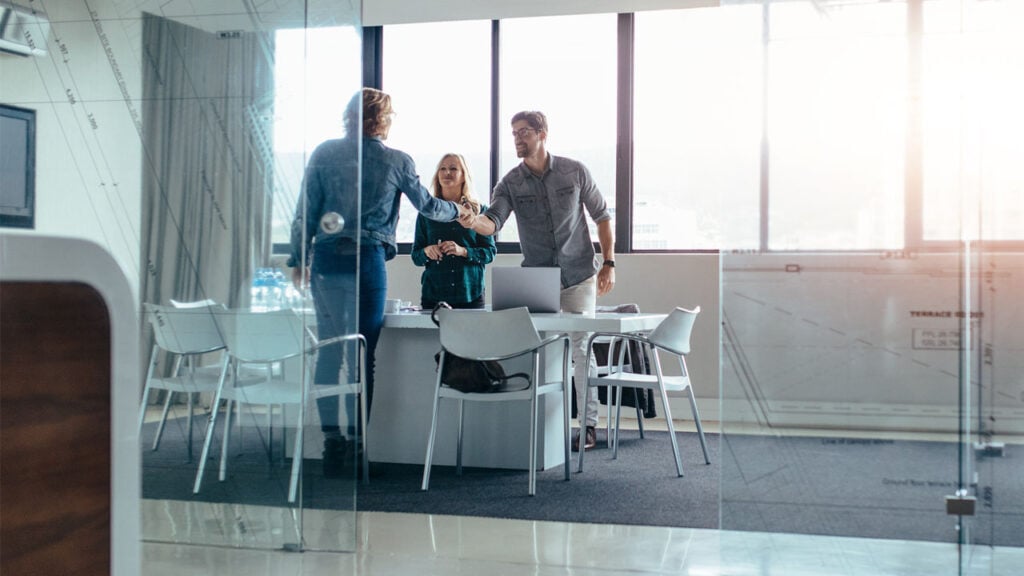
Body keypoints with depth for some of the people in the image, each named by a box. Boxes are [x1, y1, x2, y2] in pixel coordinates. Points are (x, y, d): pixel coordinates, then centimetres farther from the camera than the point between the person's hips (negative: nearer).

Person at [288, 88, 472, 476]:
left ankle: (331, 439, 10)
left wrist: (298, 259, 12)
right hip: (366, 262, -2)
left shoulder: (324, 153, 5)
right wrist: (457, 211, 34)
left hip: (325, 259, 3)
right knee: (363, 354, 3)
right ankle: (356, 441, 6)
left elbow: (306, 211, 4)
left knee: (328, 352, 9)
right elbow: (426, 205, 15)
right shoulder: (396, 162, 1)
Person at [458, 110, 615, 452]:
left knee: (581, 349, -1)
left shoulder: (574, 172, -2)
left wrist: (609, 264, 0)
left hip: (579, 277, -1)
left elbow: (602, 216, 6)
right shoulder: (511, 183, -2)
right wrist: (474, 222, -40)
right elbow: (493, 222, -16)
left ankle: (588, 425, 9)